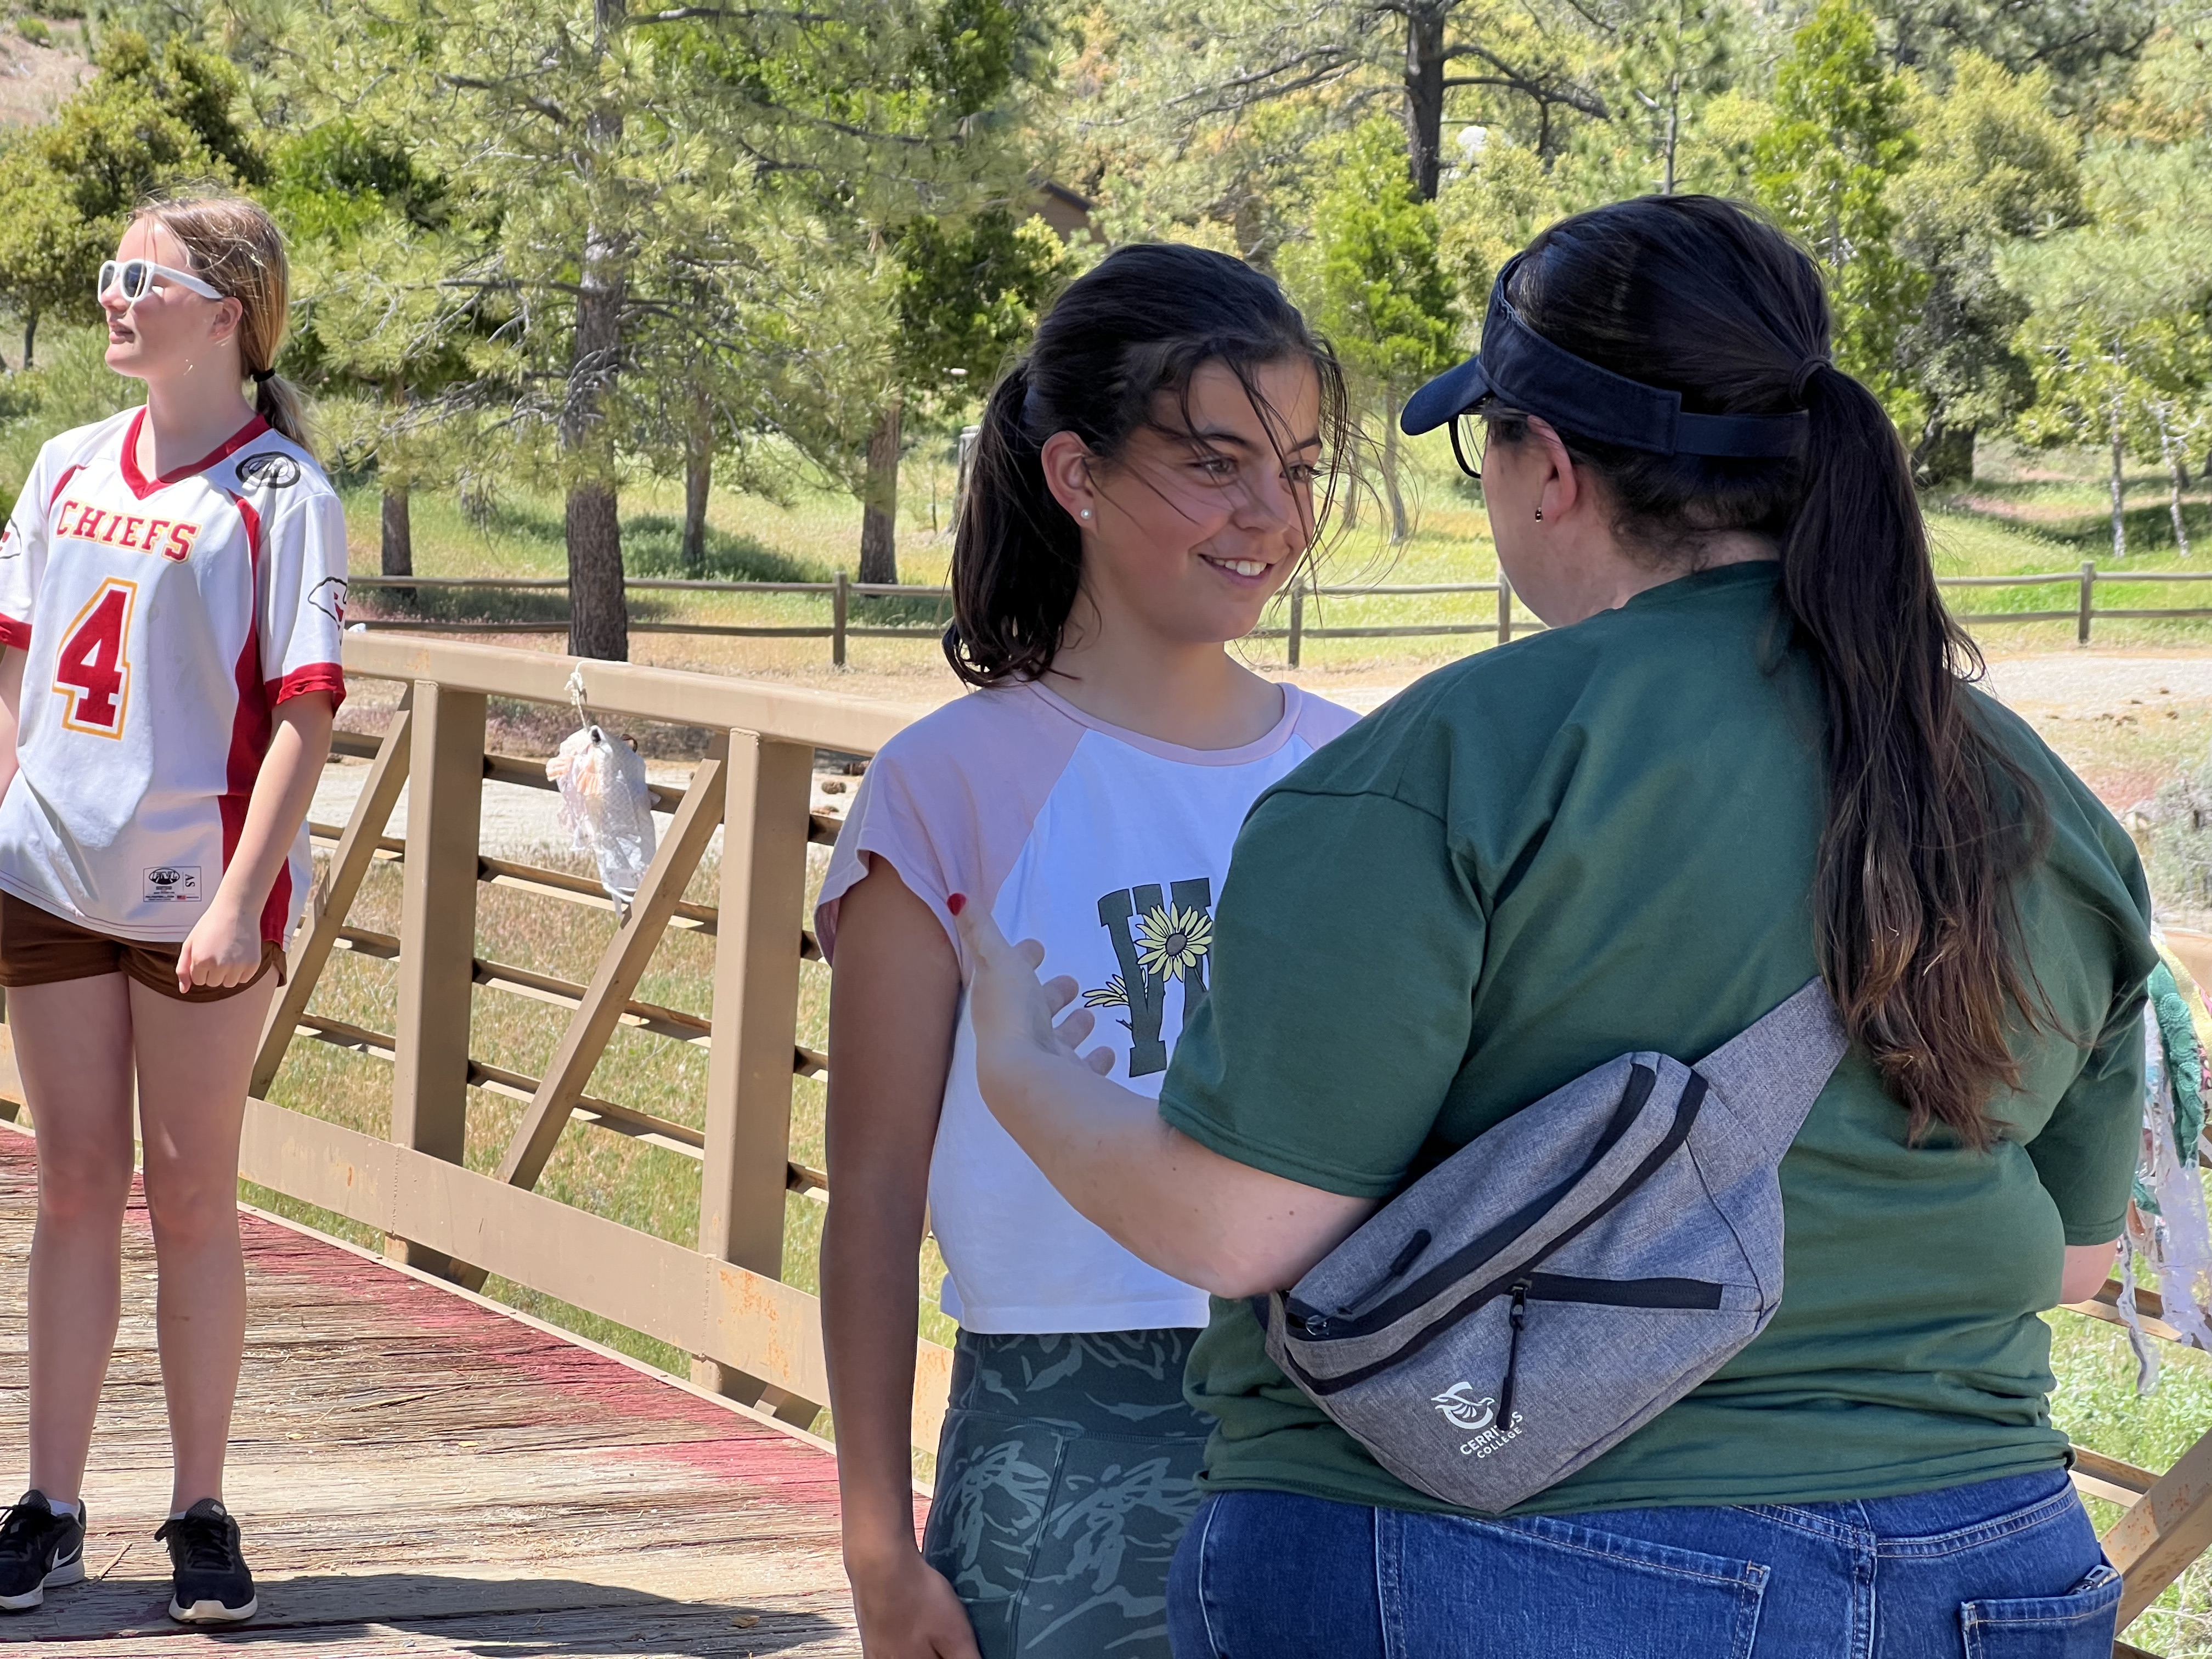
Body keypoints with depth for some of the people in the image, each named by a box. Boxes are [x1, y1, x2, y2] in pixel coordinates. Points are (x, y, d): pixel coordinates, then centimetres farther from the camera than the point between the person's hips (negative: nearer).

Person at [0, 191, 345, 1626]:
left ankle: (202, 1515, 11)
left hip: (195, 895, -5)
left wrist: (240, 900, -18)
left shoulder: (282, 495, -7)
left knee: (191, 1198, 2)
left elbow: (304, 714, -12)